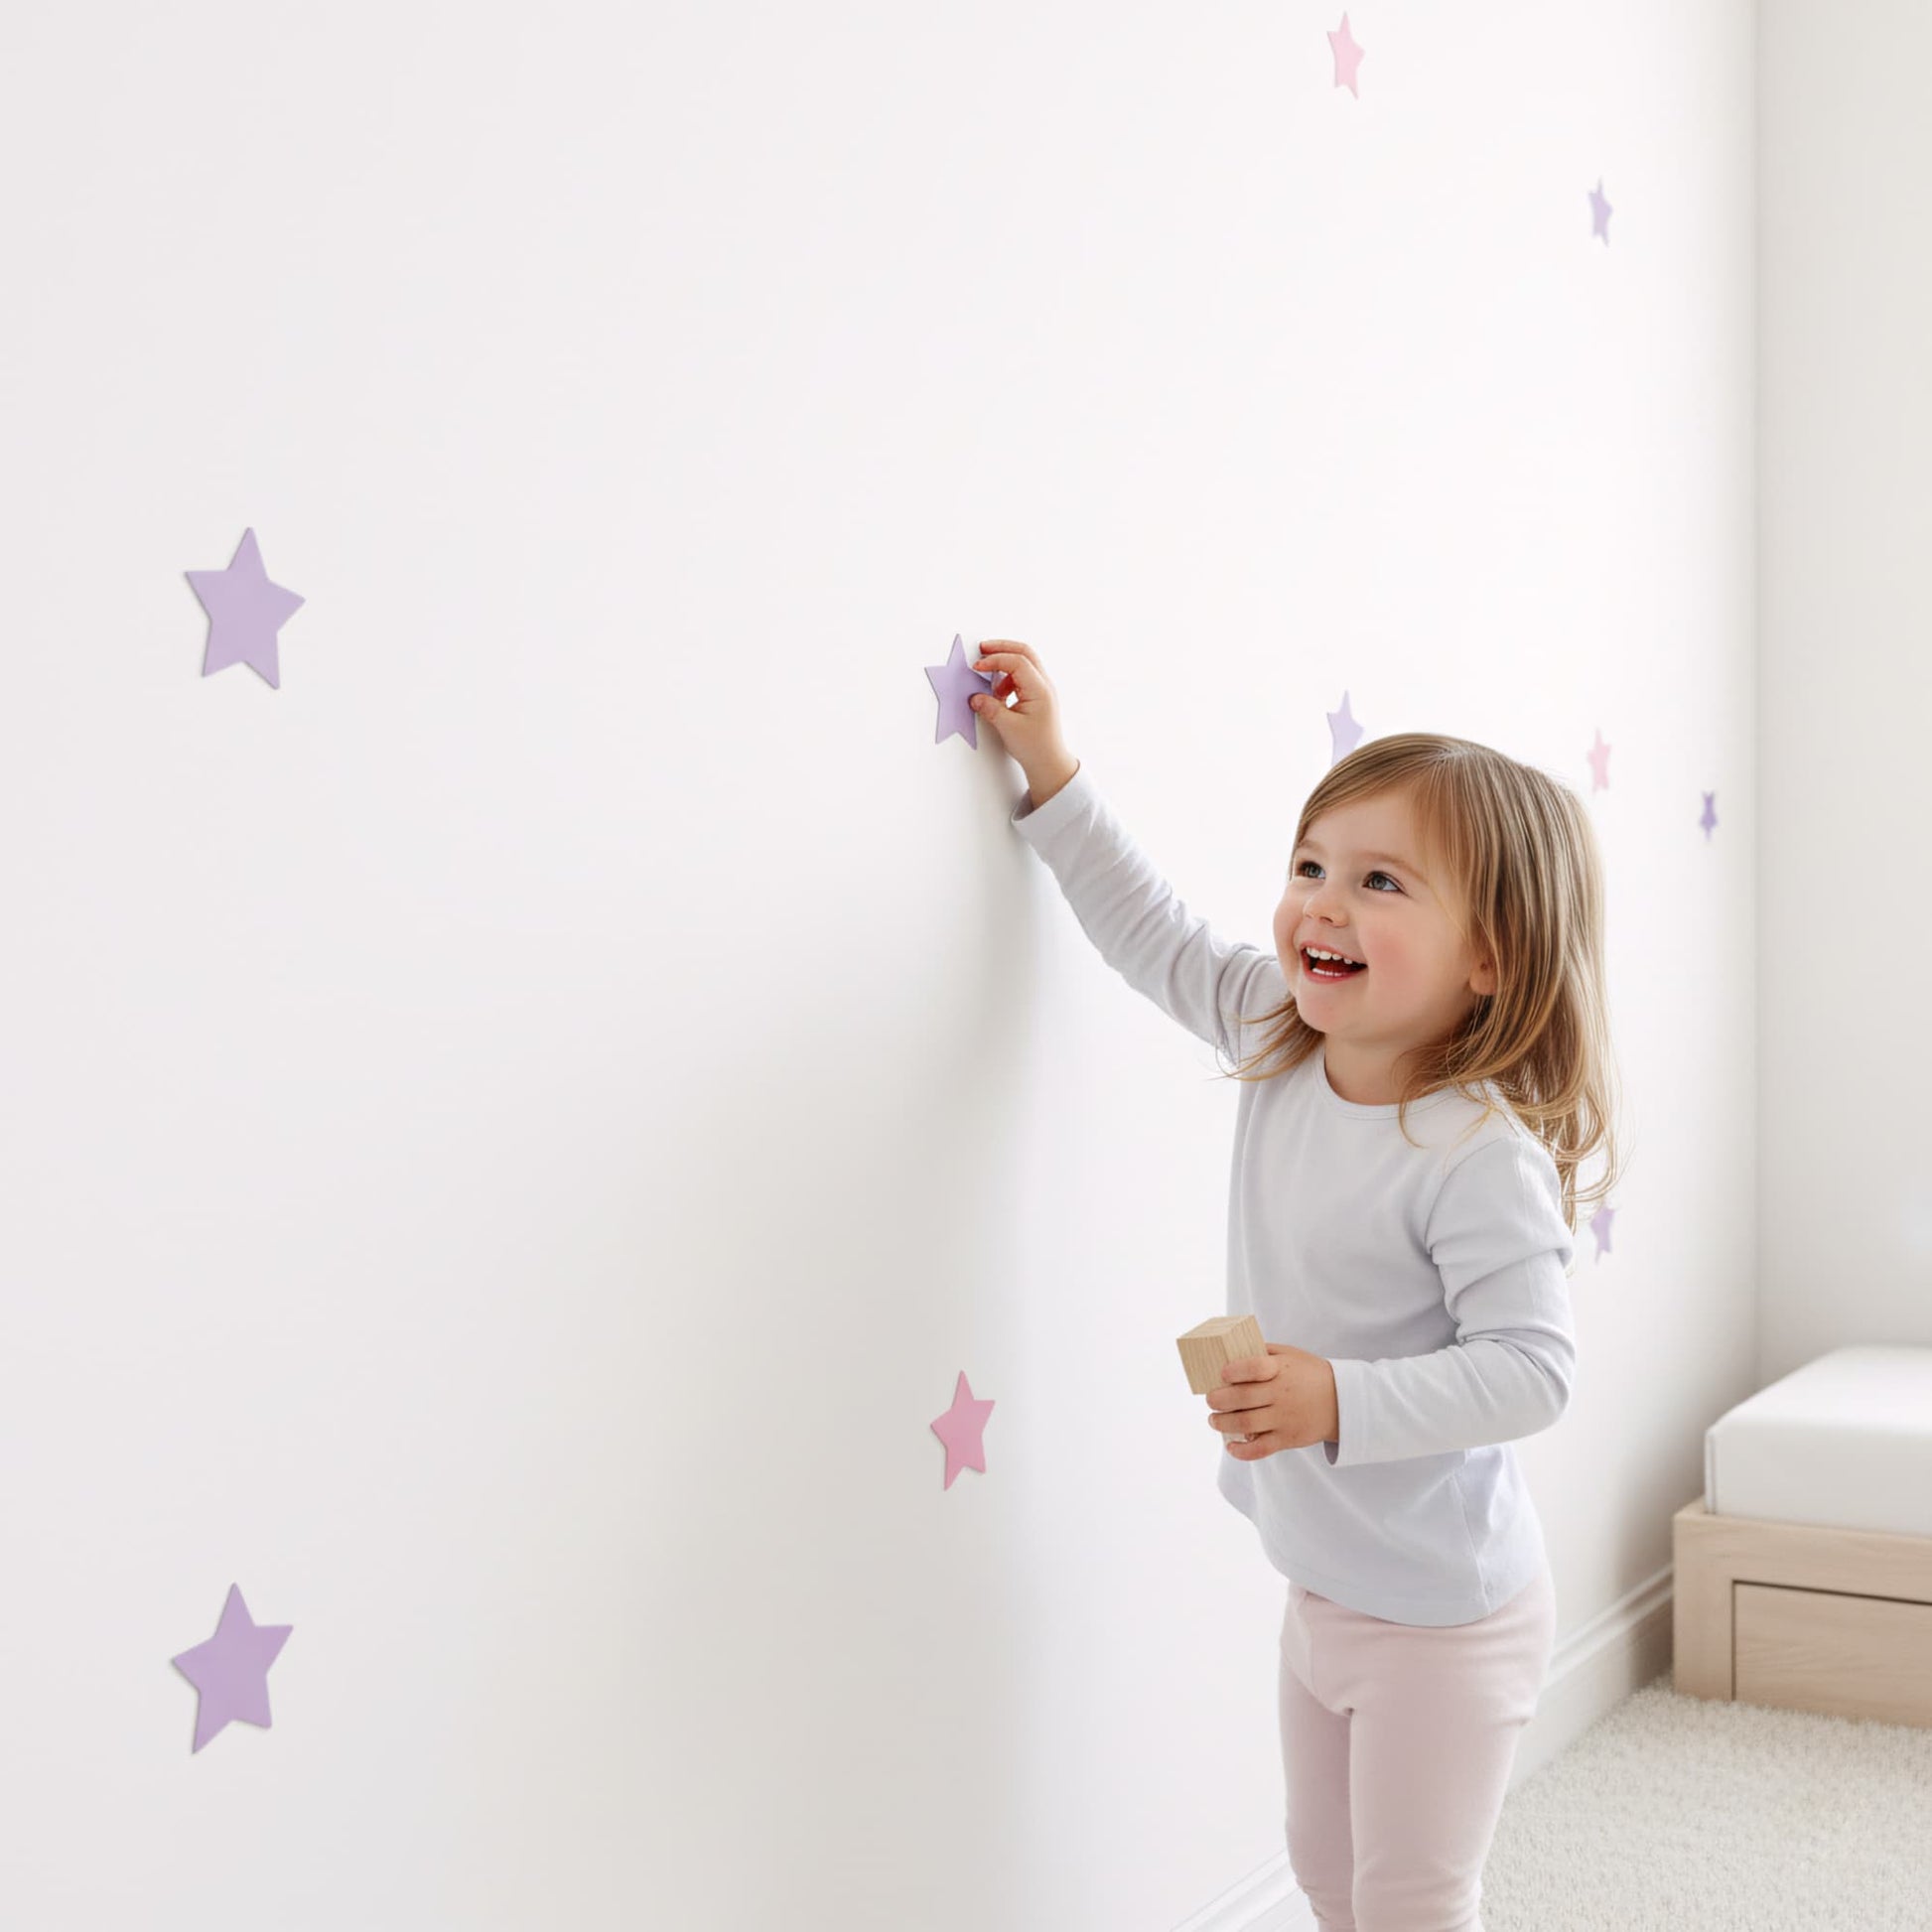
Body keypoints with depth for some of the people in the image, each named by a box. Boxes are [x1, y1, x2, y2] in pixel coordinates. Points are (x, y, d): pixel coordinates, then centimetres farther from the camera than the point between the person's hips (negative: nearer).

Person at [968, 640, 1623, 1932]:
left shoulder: (1480, 1156, -29)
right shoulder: (1283, 1048, -6)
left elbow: (1531, 1367, -29)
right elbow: (1160, 938, 8)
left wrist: (1344, 1402, -38)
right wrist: (1055, 776, 6)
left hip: (1446, 1615, -8)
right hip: (1323, 1584, 8)